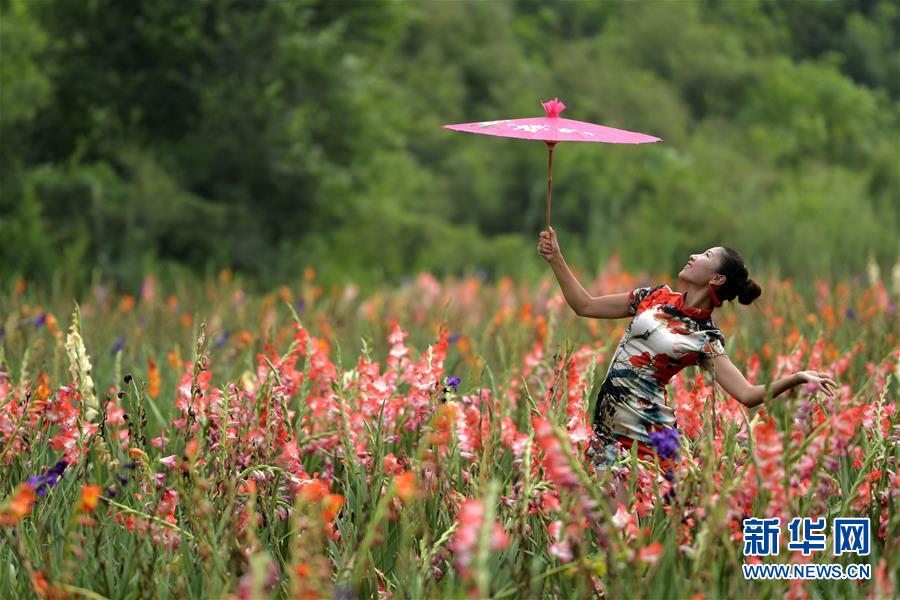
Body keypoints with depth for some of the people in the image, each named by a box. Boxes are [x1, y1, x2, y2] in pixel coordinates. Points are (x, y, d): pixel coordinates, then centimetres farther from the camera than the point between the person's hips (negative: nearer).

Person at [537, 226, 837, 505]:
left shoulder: (706, 340, -4)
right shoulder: (655, 297, 9)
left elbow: (748, 394, -10)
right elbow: (585, 306, 17)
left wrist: (797, 378, -24)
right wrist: (556, 258, 11)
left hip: (646, 434, -4)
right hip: (606, 427, 5)